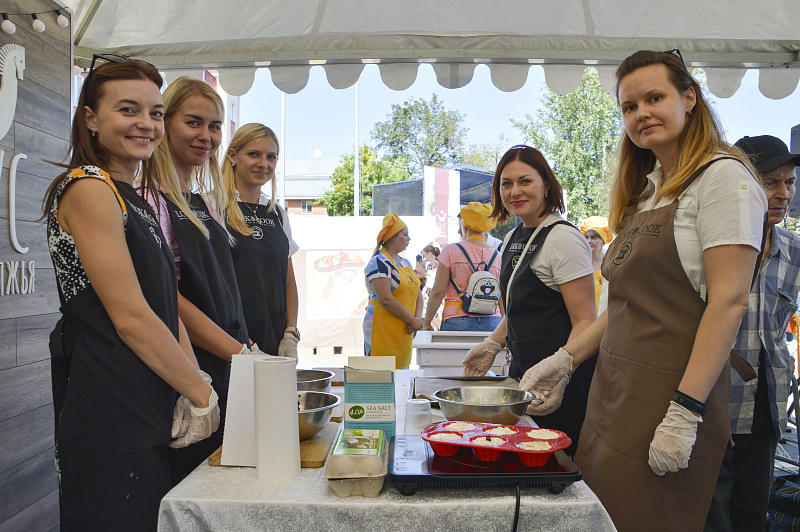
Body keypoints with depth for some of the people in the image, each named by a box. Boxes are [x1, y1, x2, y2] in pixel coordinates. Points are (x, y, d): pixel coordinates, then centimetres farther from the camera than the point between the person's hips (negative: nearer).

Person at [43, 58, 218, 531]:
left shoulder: (136, 201, 17)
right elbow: (130, 317, -17)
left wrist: (195, 386, -1)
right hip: (111, 433, -9)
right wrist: (202, 394, -10)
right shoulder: (89, 188, -11)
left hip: (151, 420, 9)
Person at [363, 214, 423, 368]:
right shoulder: (379, 262, -11)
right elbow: (386, 299, -20)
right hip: (383, 333, -8)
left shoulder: (405, 263, 17)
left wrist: (418, 317, -5)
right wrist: (412, 320, -15)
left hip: (404, 332, 8)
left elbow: (418, 294, 14)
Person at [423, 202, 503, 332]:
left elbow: (438, 291, -4)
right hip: (492, 323, 3)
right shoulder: (498, 256, 7)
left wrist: (426, 323, 5)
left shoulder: (451, 251, -2)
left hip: (458, 323, -3)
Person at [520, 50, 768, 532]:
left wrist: (685, 412, -20)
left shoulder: (723, 177, -7)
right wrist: (566, 360, 12)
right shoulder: (645, 193, 17)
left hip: (669, 397, -7)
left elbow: (728, 301, -15)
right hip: (614, 394, 7)